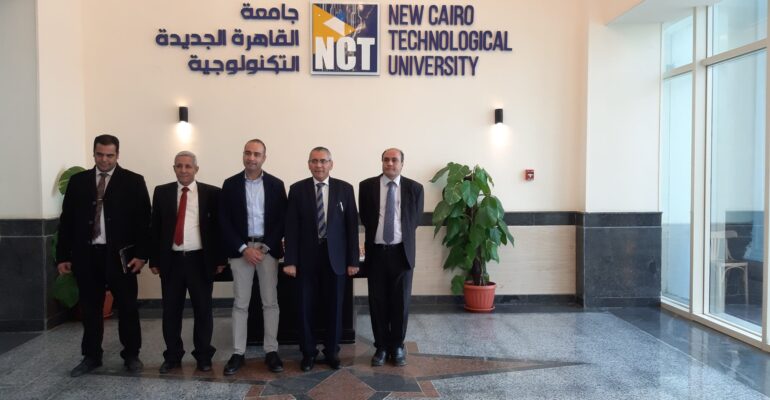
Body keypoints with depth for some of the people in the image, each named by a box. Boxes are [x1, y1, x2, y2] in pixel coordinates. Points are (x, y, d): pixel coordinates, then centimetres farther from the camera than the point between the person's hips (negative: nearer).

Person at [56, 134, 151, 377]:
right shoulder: (78, 181, 8)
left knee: (127, 308, 6)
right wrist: (63, 256, 4)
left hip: (120, 255, -3)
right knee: (90, 309, 12)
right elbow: (67, 221, 8)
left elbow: (143, 220, -4)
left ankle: (131, 355, 20)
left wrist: (141, 254, -11)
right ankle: (91, 356, 26)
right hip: (86, 255, 3)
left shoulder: (133, 182, -1)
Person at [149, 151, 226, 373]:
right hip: (171, 260, 2)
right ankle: (172, 356, 24)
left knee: (203, 310, 7)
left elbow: (219, 227, 0)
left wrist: (220, 259, -2)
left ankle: (203, 356, 21)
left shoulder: (211, 193, -1)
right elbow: (155, 227, 7)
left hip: (200, 260, -2)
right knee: (170, 311, 9)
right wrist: (154, 260, 2)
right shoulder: (162, 192, 6)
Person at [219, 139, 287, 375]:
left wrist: (265, 247, -9)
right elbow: (224, 221, -1)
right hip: (240, 249, 0)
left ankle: (271, 351, 14)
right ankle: (238, 353, 13)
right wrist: (243, 248, -10)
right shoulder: (230, 184, 2)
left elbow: (282, 219, 1)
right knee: (240, 303, 4)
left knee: (270, 302, 4)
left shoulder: (276, 185, 3)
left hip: (268, 248, 0)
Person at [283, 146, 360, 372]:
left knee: (334, 307, 9)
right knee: (306, 307, 6)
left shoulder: (344, 189, 2)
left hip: (335, 256, 0)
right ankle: (308, 352, 23)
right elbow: (291, 227, -1)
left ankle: (332, 351, 25)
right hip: (307, 256, 0)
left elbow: (352, 225, 1)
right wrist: (290, 260, -7)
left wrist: (353, 260, -2)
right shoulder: (297, 189, 1)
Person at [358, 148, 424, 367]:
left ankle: (397, 346, 22)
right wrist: (376, 235, 9)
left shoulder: (414, 188, 0)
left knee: (400, 302, 7)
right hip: (376, 251, 0)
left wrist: (403, 238, 8)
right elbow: (364, 217, 8)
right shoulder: (367, 186, 1)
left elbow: (416, 219, 8)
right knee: (377, 302, 7)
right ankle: (381, 347, 20)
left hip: (402, 251, 0)